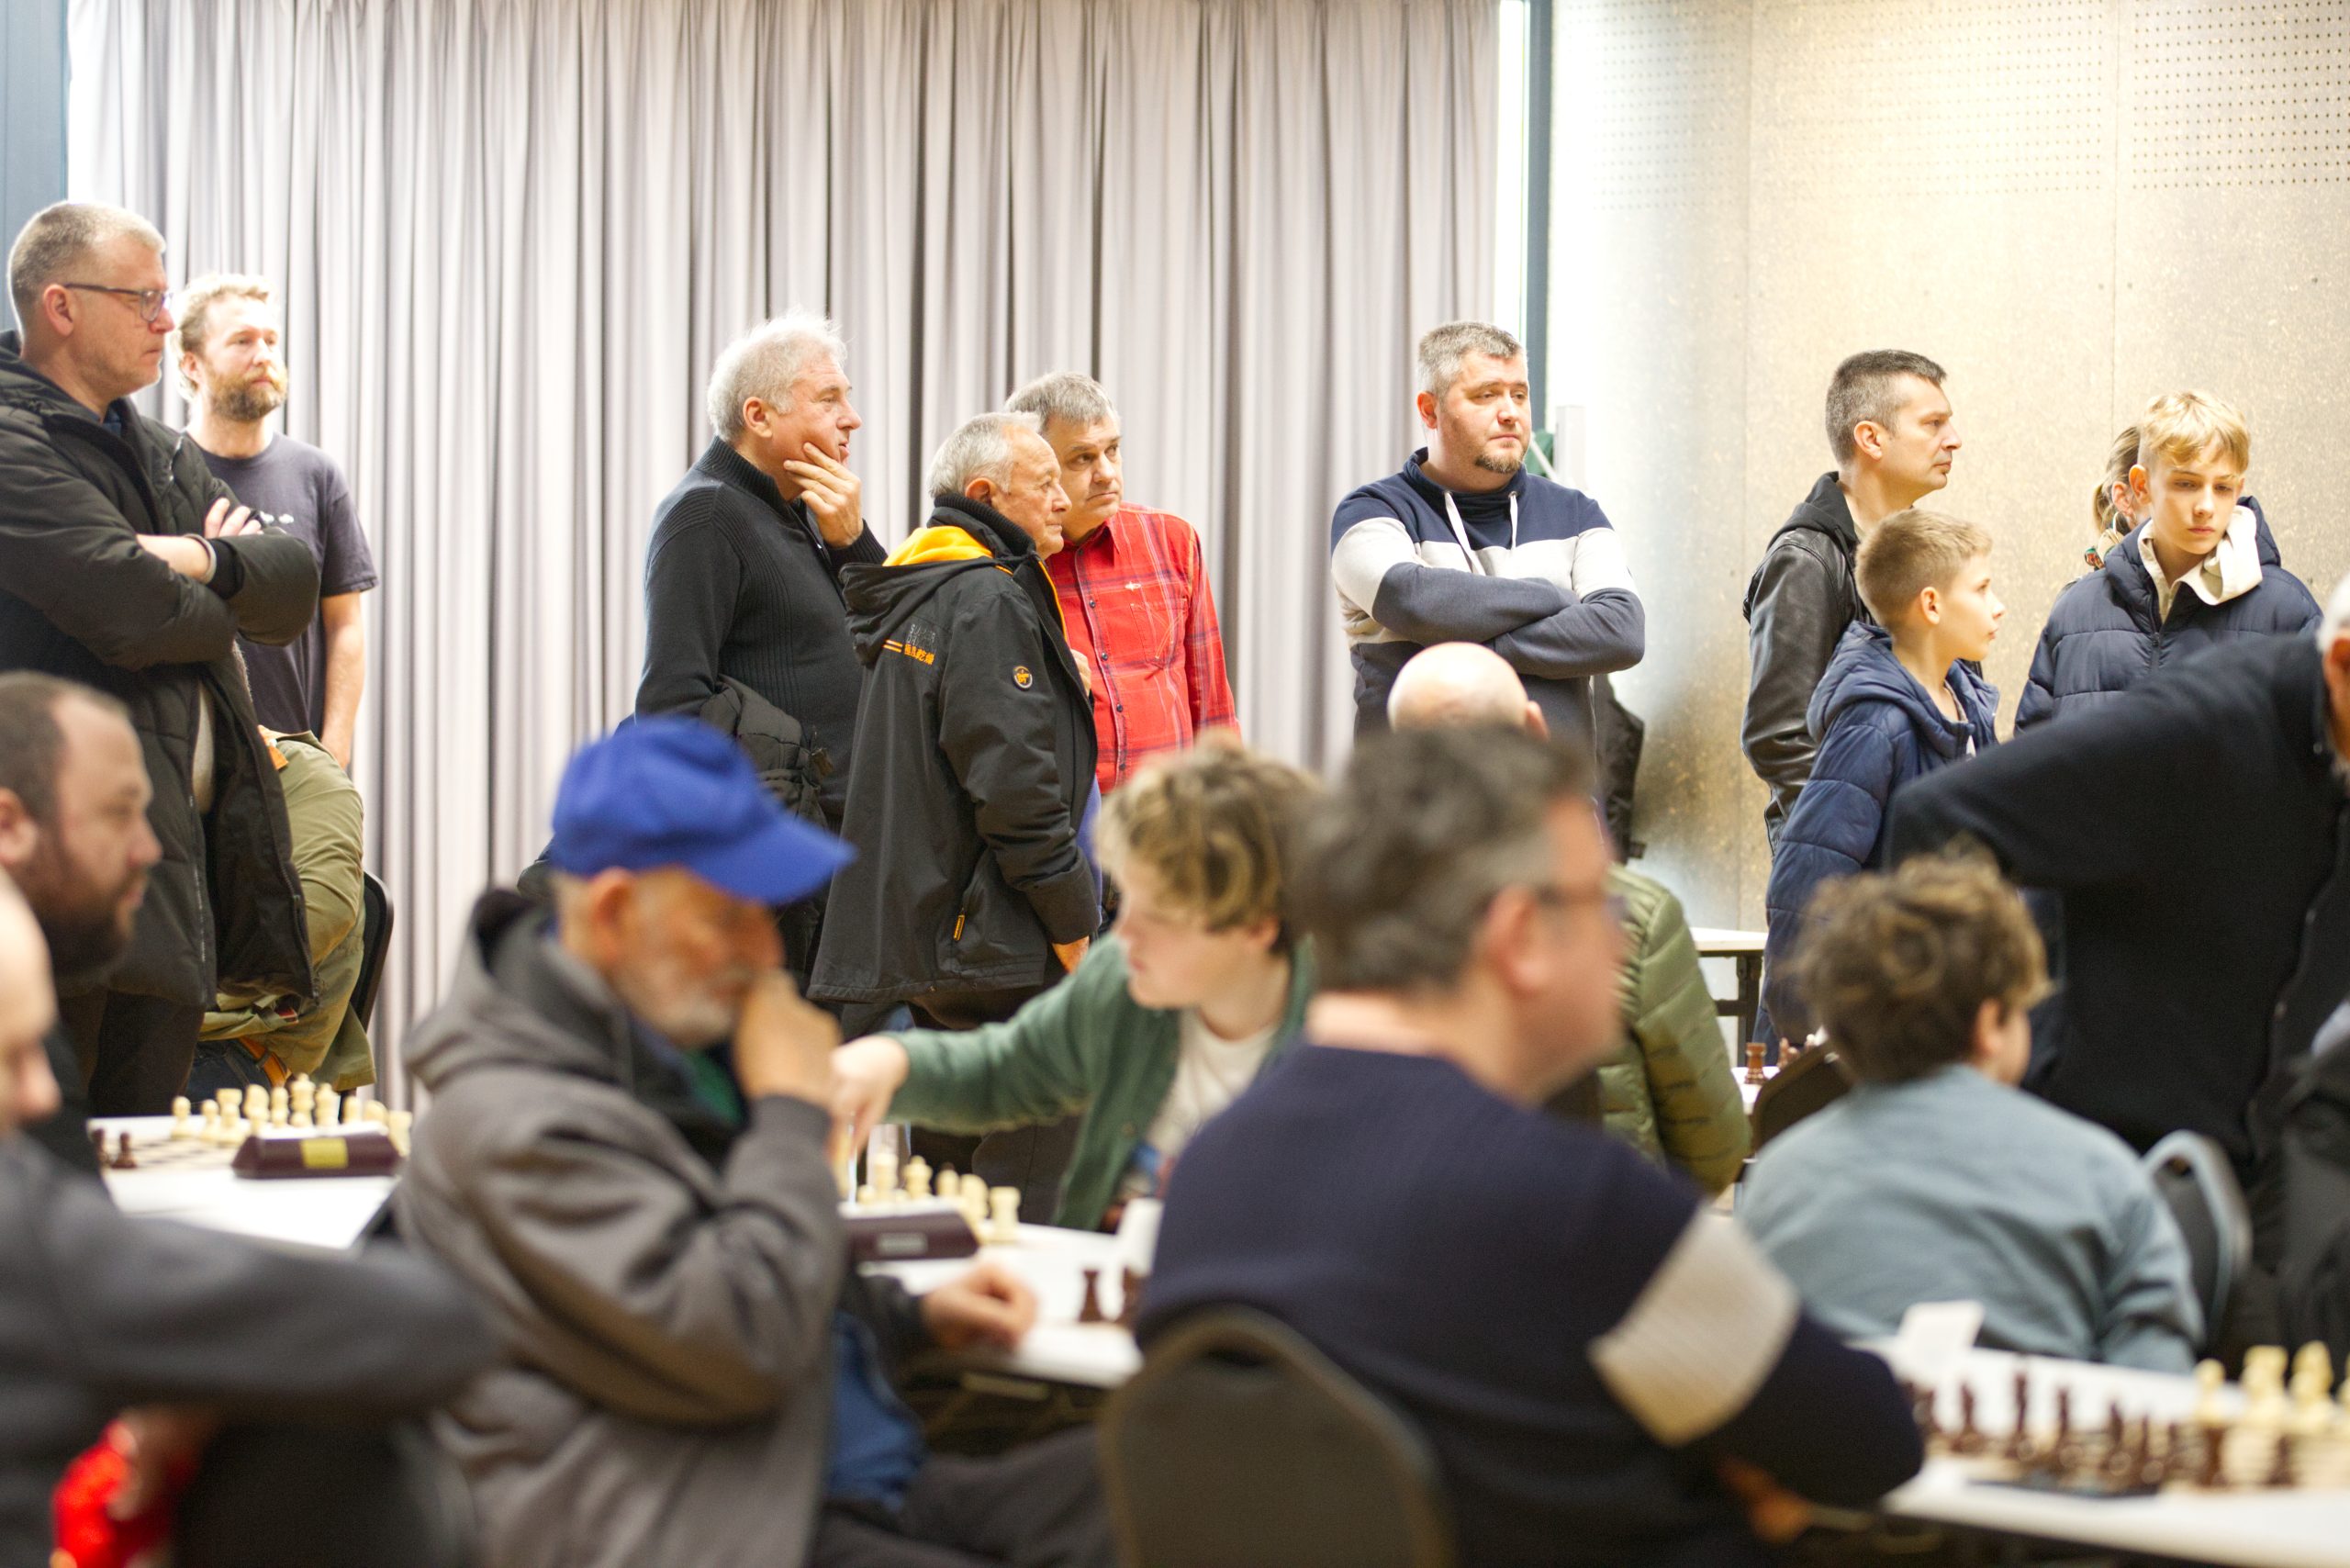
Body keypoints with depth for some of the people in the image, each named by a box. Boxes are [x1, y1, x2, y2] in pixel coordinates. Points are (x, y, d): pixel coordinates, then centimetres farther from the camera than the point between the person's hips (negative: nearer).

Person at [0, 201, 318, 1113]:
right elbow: (134, 612, -20)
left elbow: (296, 589, 11)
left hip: (187, 852, 9)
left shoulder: (163, 455, 21)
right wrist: (226, 598, 2)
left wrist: (209, 561, -10)